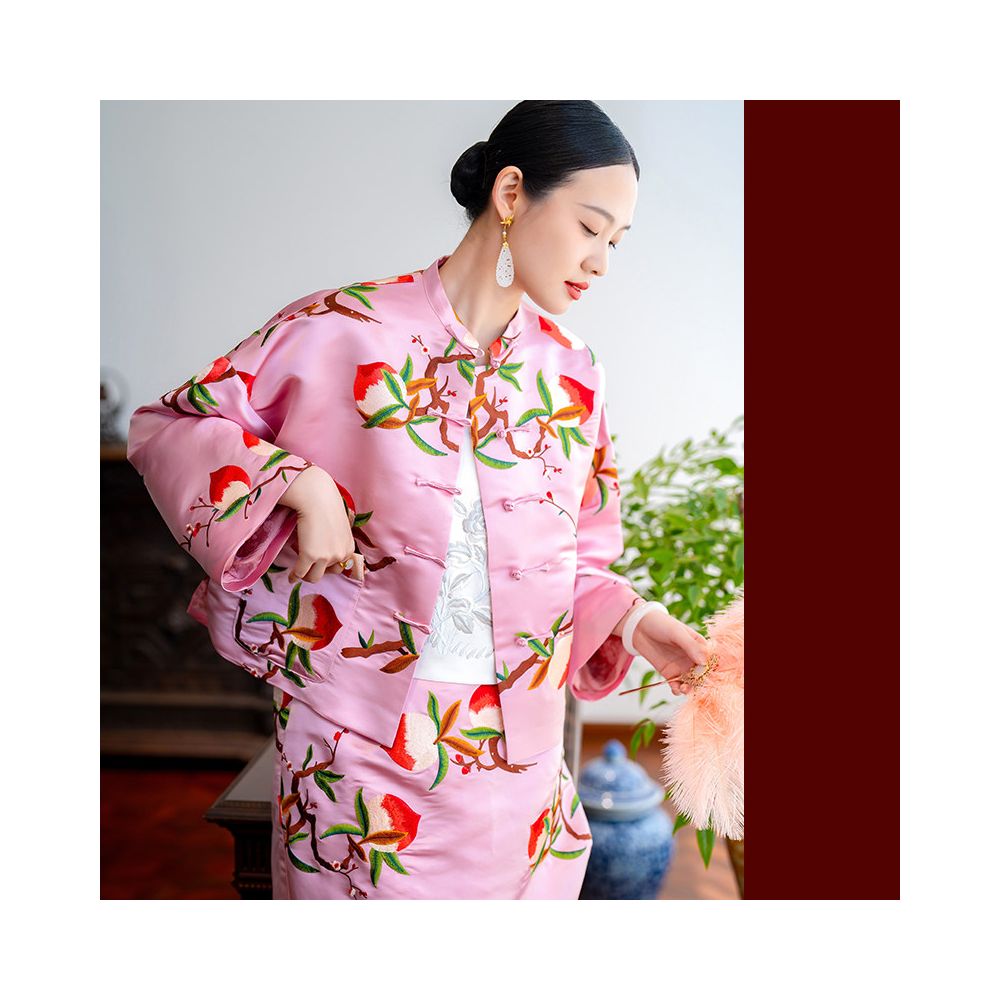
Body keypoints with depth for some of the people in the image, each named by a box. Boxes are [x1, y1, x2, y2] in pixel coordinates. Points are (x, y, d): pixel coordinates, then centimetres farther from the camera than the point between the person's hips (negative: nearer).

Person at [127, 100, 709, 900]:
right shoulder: (345, 330, -9)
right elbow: (166, 426, -3)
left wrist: (628, 618, -6)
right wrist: (299, 484, -17)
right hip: (357, 752, -3)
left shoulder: (574, 377, 5)